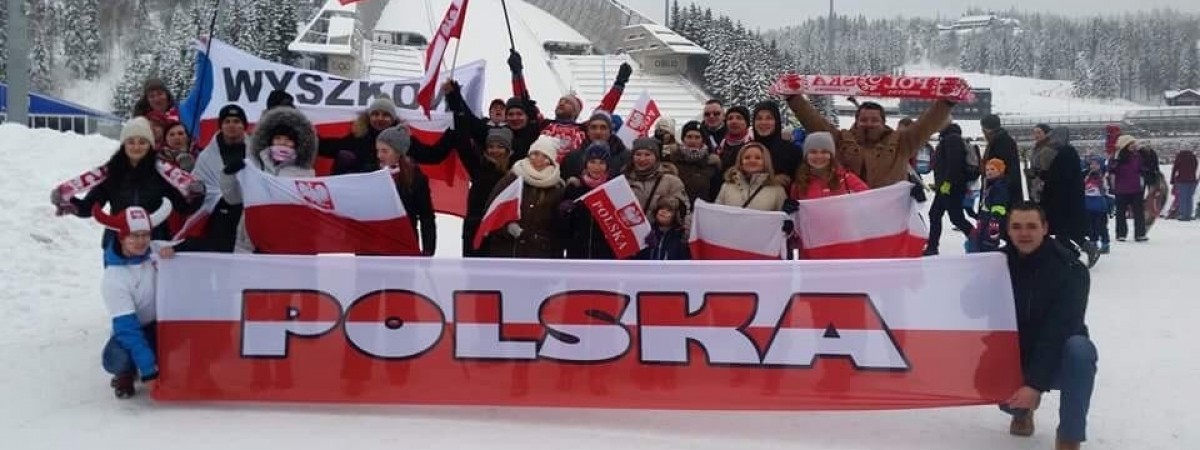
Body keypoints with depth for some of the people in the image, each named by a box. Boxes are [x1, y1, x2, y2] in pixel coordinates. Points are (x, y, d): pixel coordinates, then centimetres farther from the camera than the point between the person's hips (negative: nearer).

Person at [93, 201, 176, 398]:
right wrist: (149, 366, -35)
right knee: (117, 359, -34)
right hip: (131, 329, -3)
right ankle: (126, 375, 6)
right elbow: (126, 325, -26)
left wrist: (173, 251, -28)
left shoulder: (157, 251, -12)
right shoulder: (113, 278, -22)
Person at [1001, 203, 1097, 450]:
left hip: (1057, 360, -4)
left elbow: (1058, 331, -27)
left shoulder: (1070, 270, -20)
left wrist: (1036, 384, -33)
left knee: (1079, 349, -36)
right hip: (1018, 360, 4)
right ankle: (1024, 407, 17)